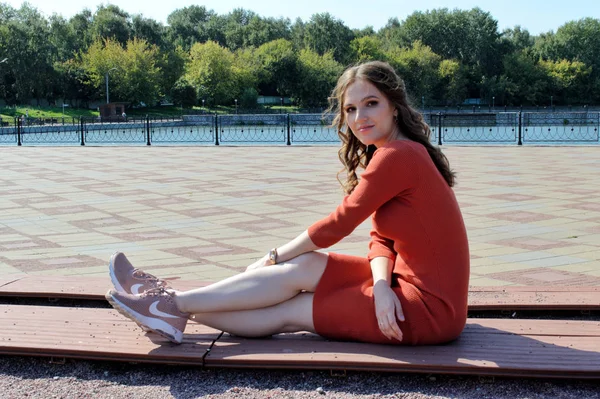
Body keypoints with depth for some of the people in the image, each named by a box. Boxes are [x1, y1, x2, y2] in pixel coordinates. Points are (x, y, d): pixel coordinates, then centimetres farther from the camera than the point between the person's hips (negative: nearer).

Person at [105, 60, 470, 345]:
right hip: (407, 283, 8)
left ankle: (176, 307, 3)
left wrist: (275, 257, 0)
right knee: (307, 263, -1)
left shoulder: (396, 156, -19)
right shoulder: (396, 154, 13)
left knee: (300, 270, -8)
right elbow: (381, 241, 6)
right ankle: (176, 303, 4)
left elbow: (339, 224, -14)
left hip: (431, 309, -8)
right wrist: (382, 284, -15)